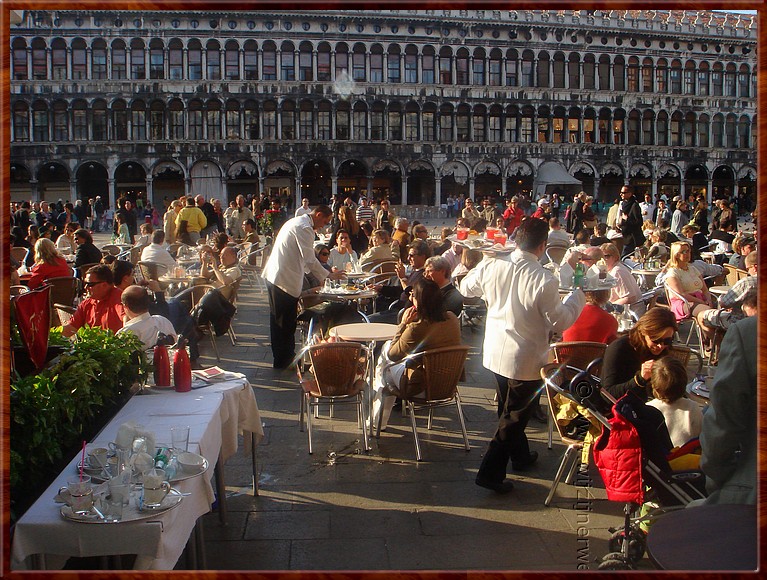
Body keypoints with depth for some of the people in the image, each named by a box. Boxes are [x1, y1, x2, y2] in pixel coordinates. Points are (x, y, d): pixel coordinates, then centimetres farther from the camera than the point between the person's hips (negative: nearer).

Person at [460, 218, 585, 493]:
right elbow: (560, 322, -15)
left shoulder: (492, 267, -9)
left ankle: (520, 455, 46)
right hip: (526, 359, -6)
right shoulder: (544, 281, -25)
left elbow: (466, 288, 9)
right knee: (514, 416, 9)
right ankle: (490, 472, 10)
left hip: (495, 353, 6)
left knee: (509, 407, 25)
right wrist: (579, 294, 0)